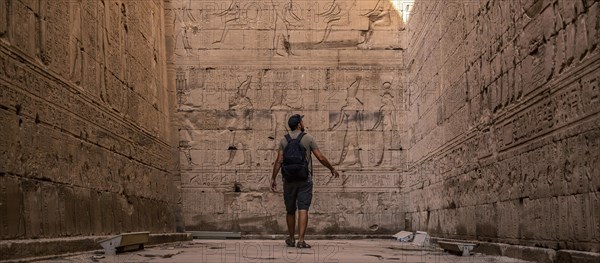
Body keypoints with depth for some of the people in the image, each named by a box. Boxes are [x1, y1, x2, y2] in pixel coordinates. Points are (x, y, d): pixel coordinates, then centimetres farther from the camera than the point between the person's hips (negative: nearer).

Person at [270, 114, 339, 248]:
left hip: (289, 179, 3)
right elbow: (321, 158, -3)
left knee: (290, 210, 13)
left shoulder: (284, 140, 5)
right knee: (303, 209, -5)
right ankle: (301, 240, -13)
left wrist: (273, 178, 2)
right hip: (305, 179, -2)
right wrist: (332, 169, 11)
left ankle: (291, 239, 24)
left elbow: (279, 161, -2)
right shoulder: (308, 138, -1)